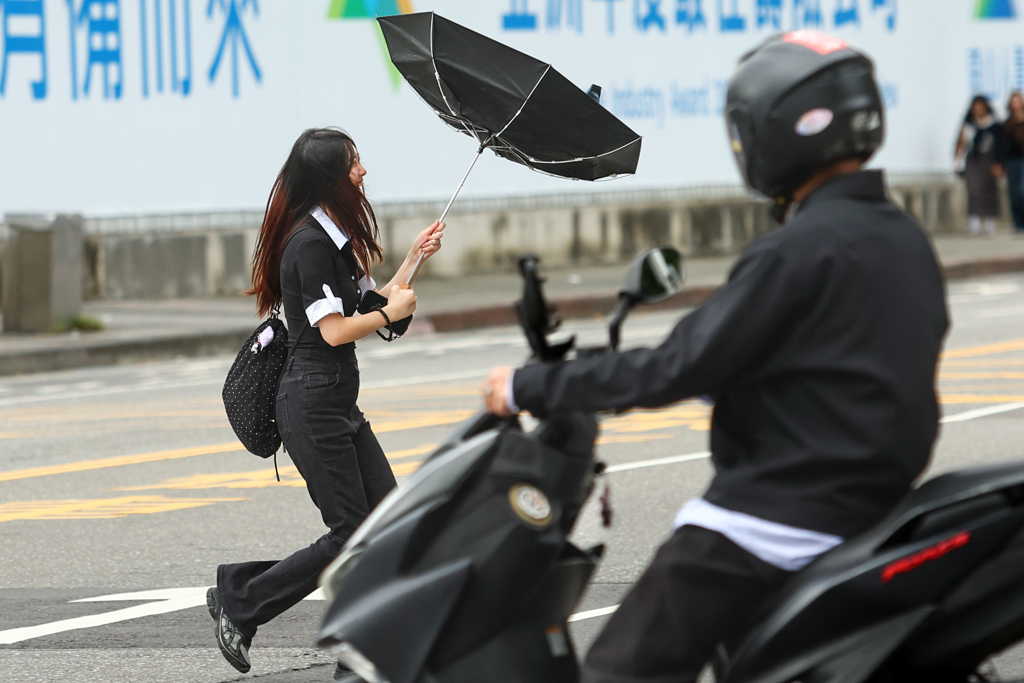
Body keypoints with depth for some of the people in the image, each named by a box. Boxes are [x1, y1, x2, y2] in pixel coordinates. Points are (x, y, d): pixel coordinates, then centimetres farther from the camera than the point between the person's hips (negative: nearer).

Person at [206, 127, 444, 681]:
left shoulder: (334, 238, 14)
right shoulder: (308, 243, -16)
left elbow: (368, 306, 20)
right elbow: (334, 329, -22)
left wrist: (414, 259, 16)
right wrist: (391, 312, -7)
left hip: (339, 403, 10)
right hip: (312, 402, -10)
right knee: (349, 534, -7)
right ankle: (239, 603, 5)